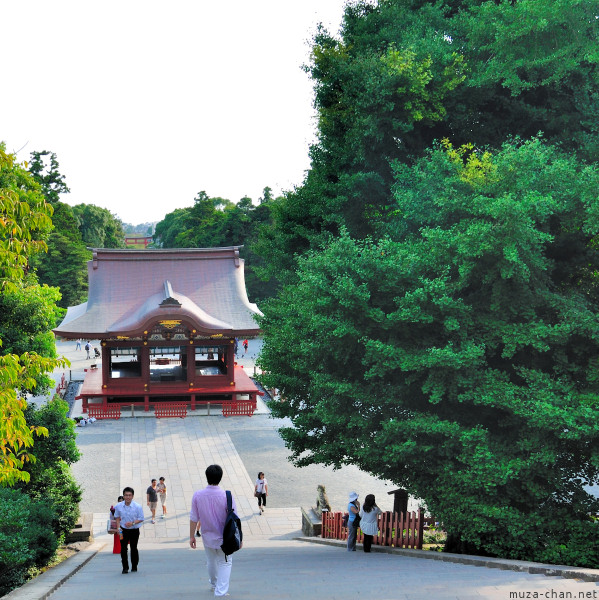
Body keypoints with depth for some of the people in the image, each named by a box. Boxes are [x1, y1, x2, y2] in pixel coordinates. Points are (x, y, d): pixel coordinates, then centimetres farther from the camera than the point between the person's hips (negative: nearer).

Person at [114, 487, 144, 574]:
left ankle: (134, 567, 24)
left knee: (134, 548, 9)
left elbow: (141, 519, -7)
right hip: (123, 530, 1)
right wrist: (118, 527, -4)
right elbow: (117, 518, 10)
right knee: (123, 549, -5)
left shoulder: (138, 507, -13)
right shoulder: (118, 506, -5)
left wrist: (133, 523, -23)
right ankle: (125, 567, 4)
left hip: (134, 530, -1)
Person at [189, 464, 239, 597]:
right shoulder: (227, 496, -20)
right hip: (223, 538, -3)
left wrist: (192, 536, 6)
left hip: (207, 537, 3)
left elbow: (194, 518, -6)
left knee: (211, 561, 25)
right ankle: (220, 592, 1)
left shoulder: (198, 495, -14)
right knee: (225, 563, 11)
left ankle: (213, 584, 47)